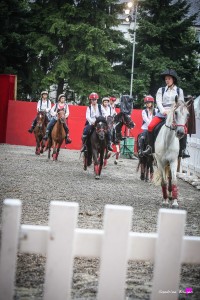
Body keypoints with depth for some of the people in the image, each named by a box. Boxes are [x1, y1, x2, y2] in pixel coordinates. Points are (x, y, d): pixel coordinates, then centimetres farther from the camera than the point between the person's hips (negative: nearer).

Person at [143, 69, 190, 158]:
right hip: (162, 112, 1)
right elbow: (158, 102, 1)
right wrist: (163, 111, -16)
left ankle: (183, 150, -17)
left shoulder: (179, 90, 12)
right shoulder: (161, 90, 13)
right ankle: (151, 147, -7)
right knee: (150, 126, -21)